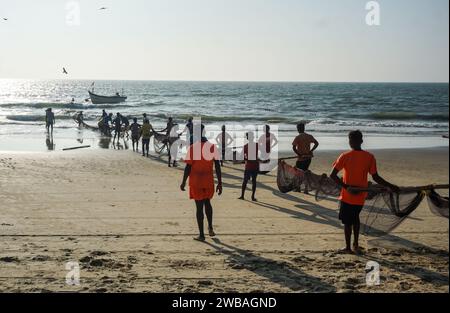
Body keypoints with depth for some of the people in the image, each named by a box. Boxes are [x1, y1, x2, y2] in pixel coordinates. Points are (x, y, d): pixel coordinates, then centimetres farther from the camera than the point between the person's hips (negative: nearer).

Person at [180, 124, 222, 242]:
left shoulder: (193, 148, -11)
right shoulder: (213, 147, -3)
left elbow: (188, 167, -11)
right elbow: (217, 166, -4)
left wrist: (183, 182, 0)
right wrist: (219, 183, 2)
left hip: (195, 182, -3)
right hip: (209, 181, 3)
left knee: (199, 207, 3)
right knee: (207, 203, 25)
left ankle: (201, 235, 6)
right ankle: (210, 228, 22)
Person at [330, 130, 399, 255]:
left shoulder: (345, 156, -11)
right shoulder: (370, 157, -5)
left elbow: (333, 175, -16)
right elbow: (375, 177, -4)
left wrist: (346, 187, -13)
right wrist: (391, 186, 5)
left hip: (347, 196, -3)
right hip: (361, 196, 3)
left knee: (347, 221, 10)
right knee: (355, 217, 25)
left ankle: (348, 248, 19)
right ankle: (356, 244, 25)